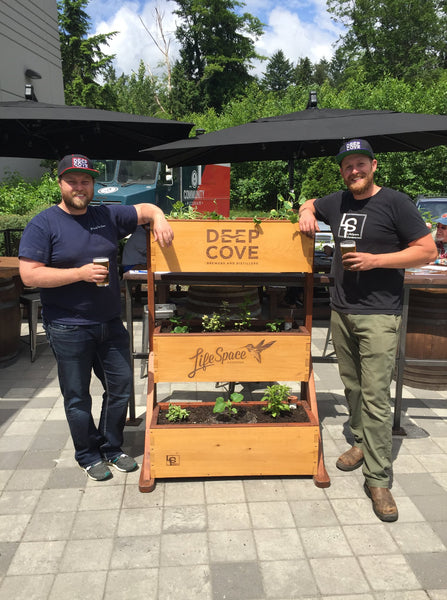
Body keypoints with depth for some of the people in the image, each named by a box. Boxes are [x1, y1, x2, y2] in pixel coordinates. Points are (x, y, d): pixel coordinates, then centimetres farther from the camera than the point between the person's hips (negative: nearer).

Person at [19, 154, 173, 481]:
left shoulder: (108, 216, 7)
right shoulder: (43, 225, -7)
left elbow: (146, 209, 17)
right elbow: (29, 274, -14)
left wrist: (159, 219, -7)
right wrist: (81, 273, -19)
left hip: (111, 324, 5)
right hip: (69, 329, -5)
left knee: (121, 387, 11)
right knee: (78, 397, 8)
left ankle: (112, 448, 32)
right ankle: (88, 456, 29)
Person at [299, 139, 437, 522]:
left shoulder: (395, 203, -5)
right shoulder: (337, 202, 13)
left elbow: (427, 250, -6)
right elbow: (311, 204, 33)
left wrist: (376, 260, -16)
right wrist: (307, 212, 8)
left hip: (378, 315, -6)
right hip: (341, 311, 6)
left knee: (375, 396, -7)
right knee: (352, 386, 15)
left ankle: (378, 479, 2)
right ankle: (362, 443, 34)